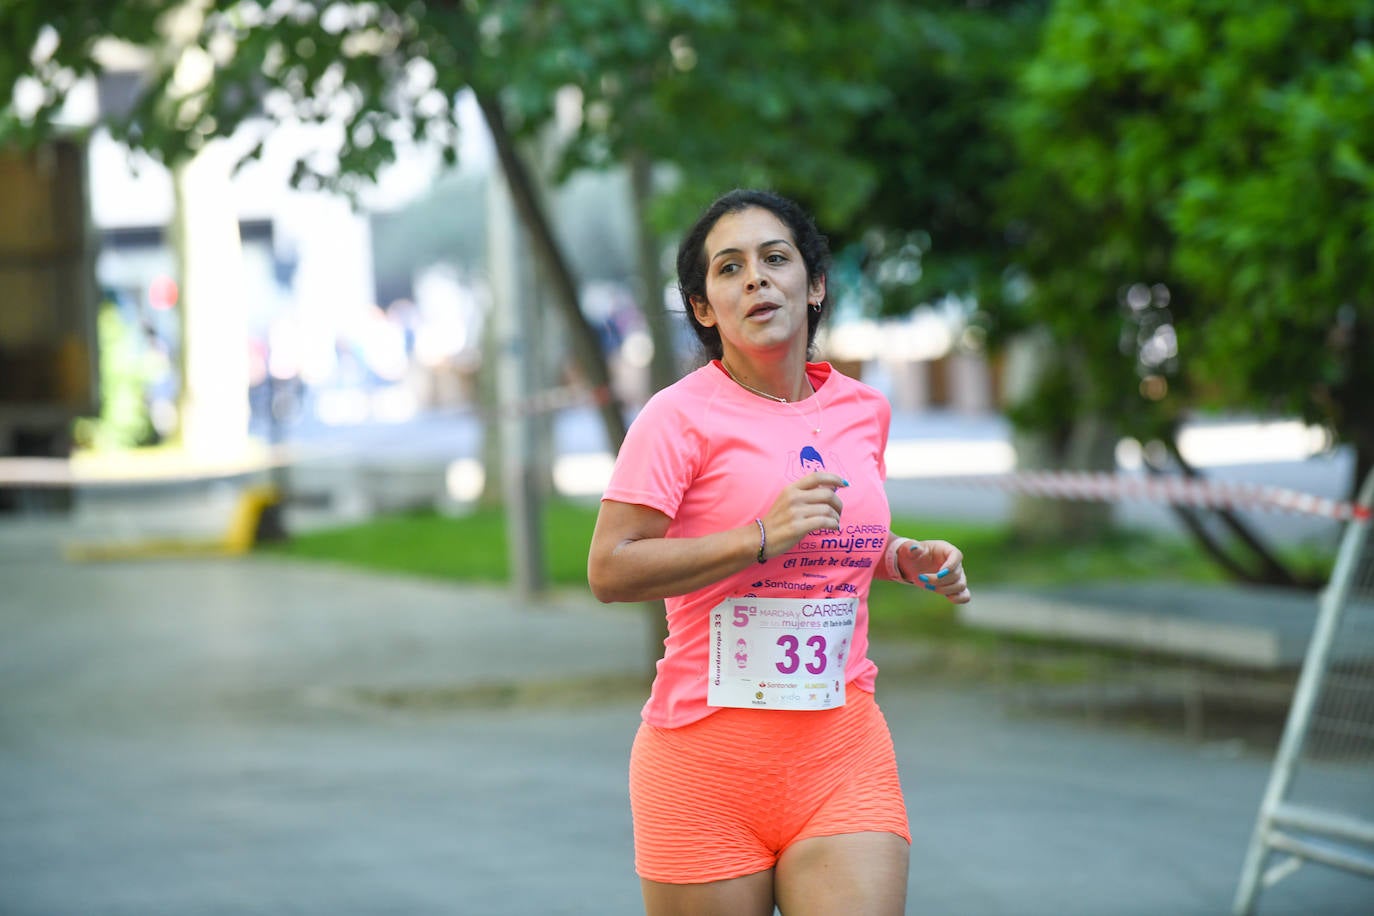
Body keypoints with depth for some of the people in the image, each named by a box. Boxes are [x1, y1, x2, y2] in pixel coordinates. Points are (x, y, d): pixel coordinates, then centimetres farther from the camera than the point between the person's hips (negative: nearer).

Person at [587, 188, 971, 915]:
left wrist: (902, 559, 8)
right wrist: (761, 537, -22)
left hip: (845, 756, 4)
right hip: (708, 749, -4)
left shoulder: (864, 412, 11)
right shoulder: (680, 416, -6)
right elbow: (608, 572, -16)